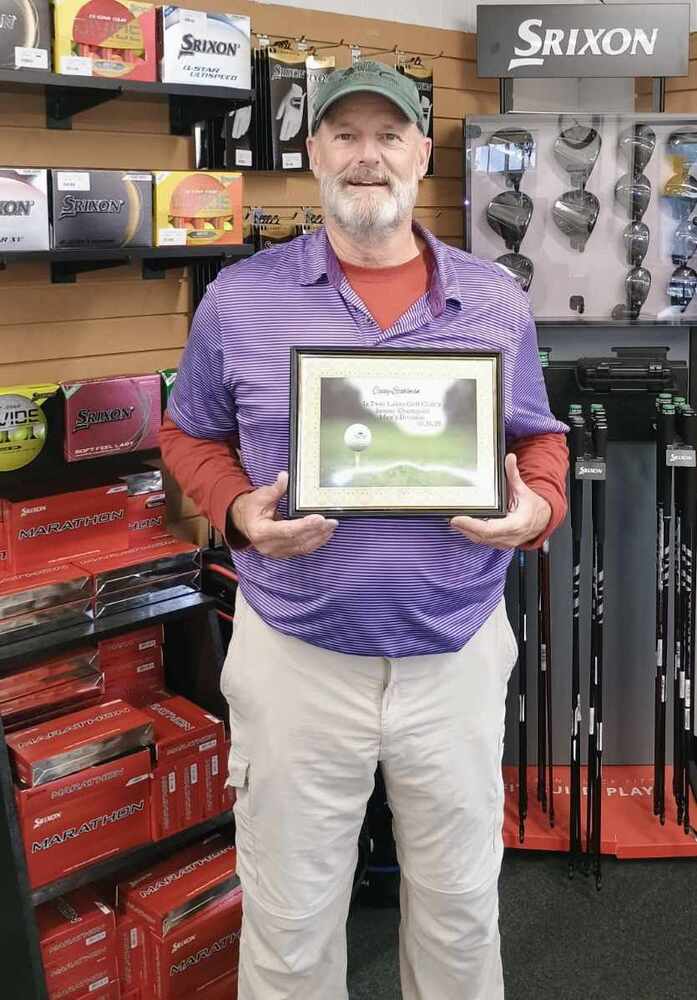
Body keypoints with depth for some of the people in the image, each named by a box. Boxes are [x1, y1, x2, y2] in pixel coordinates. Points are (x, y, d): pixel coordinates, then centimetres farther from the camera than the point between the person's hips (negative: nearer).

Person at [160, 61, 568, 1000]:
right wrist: (240, 514, -13)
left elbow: (539, 436, 12)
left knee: (461, 910, 20)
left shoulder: (495, 299, 2)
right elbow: (191, 436, 7)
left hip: (460, 653, 2)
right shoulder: (240, 297, -3)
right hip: (295, 658, -1)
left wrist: (539, 507, -10)